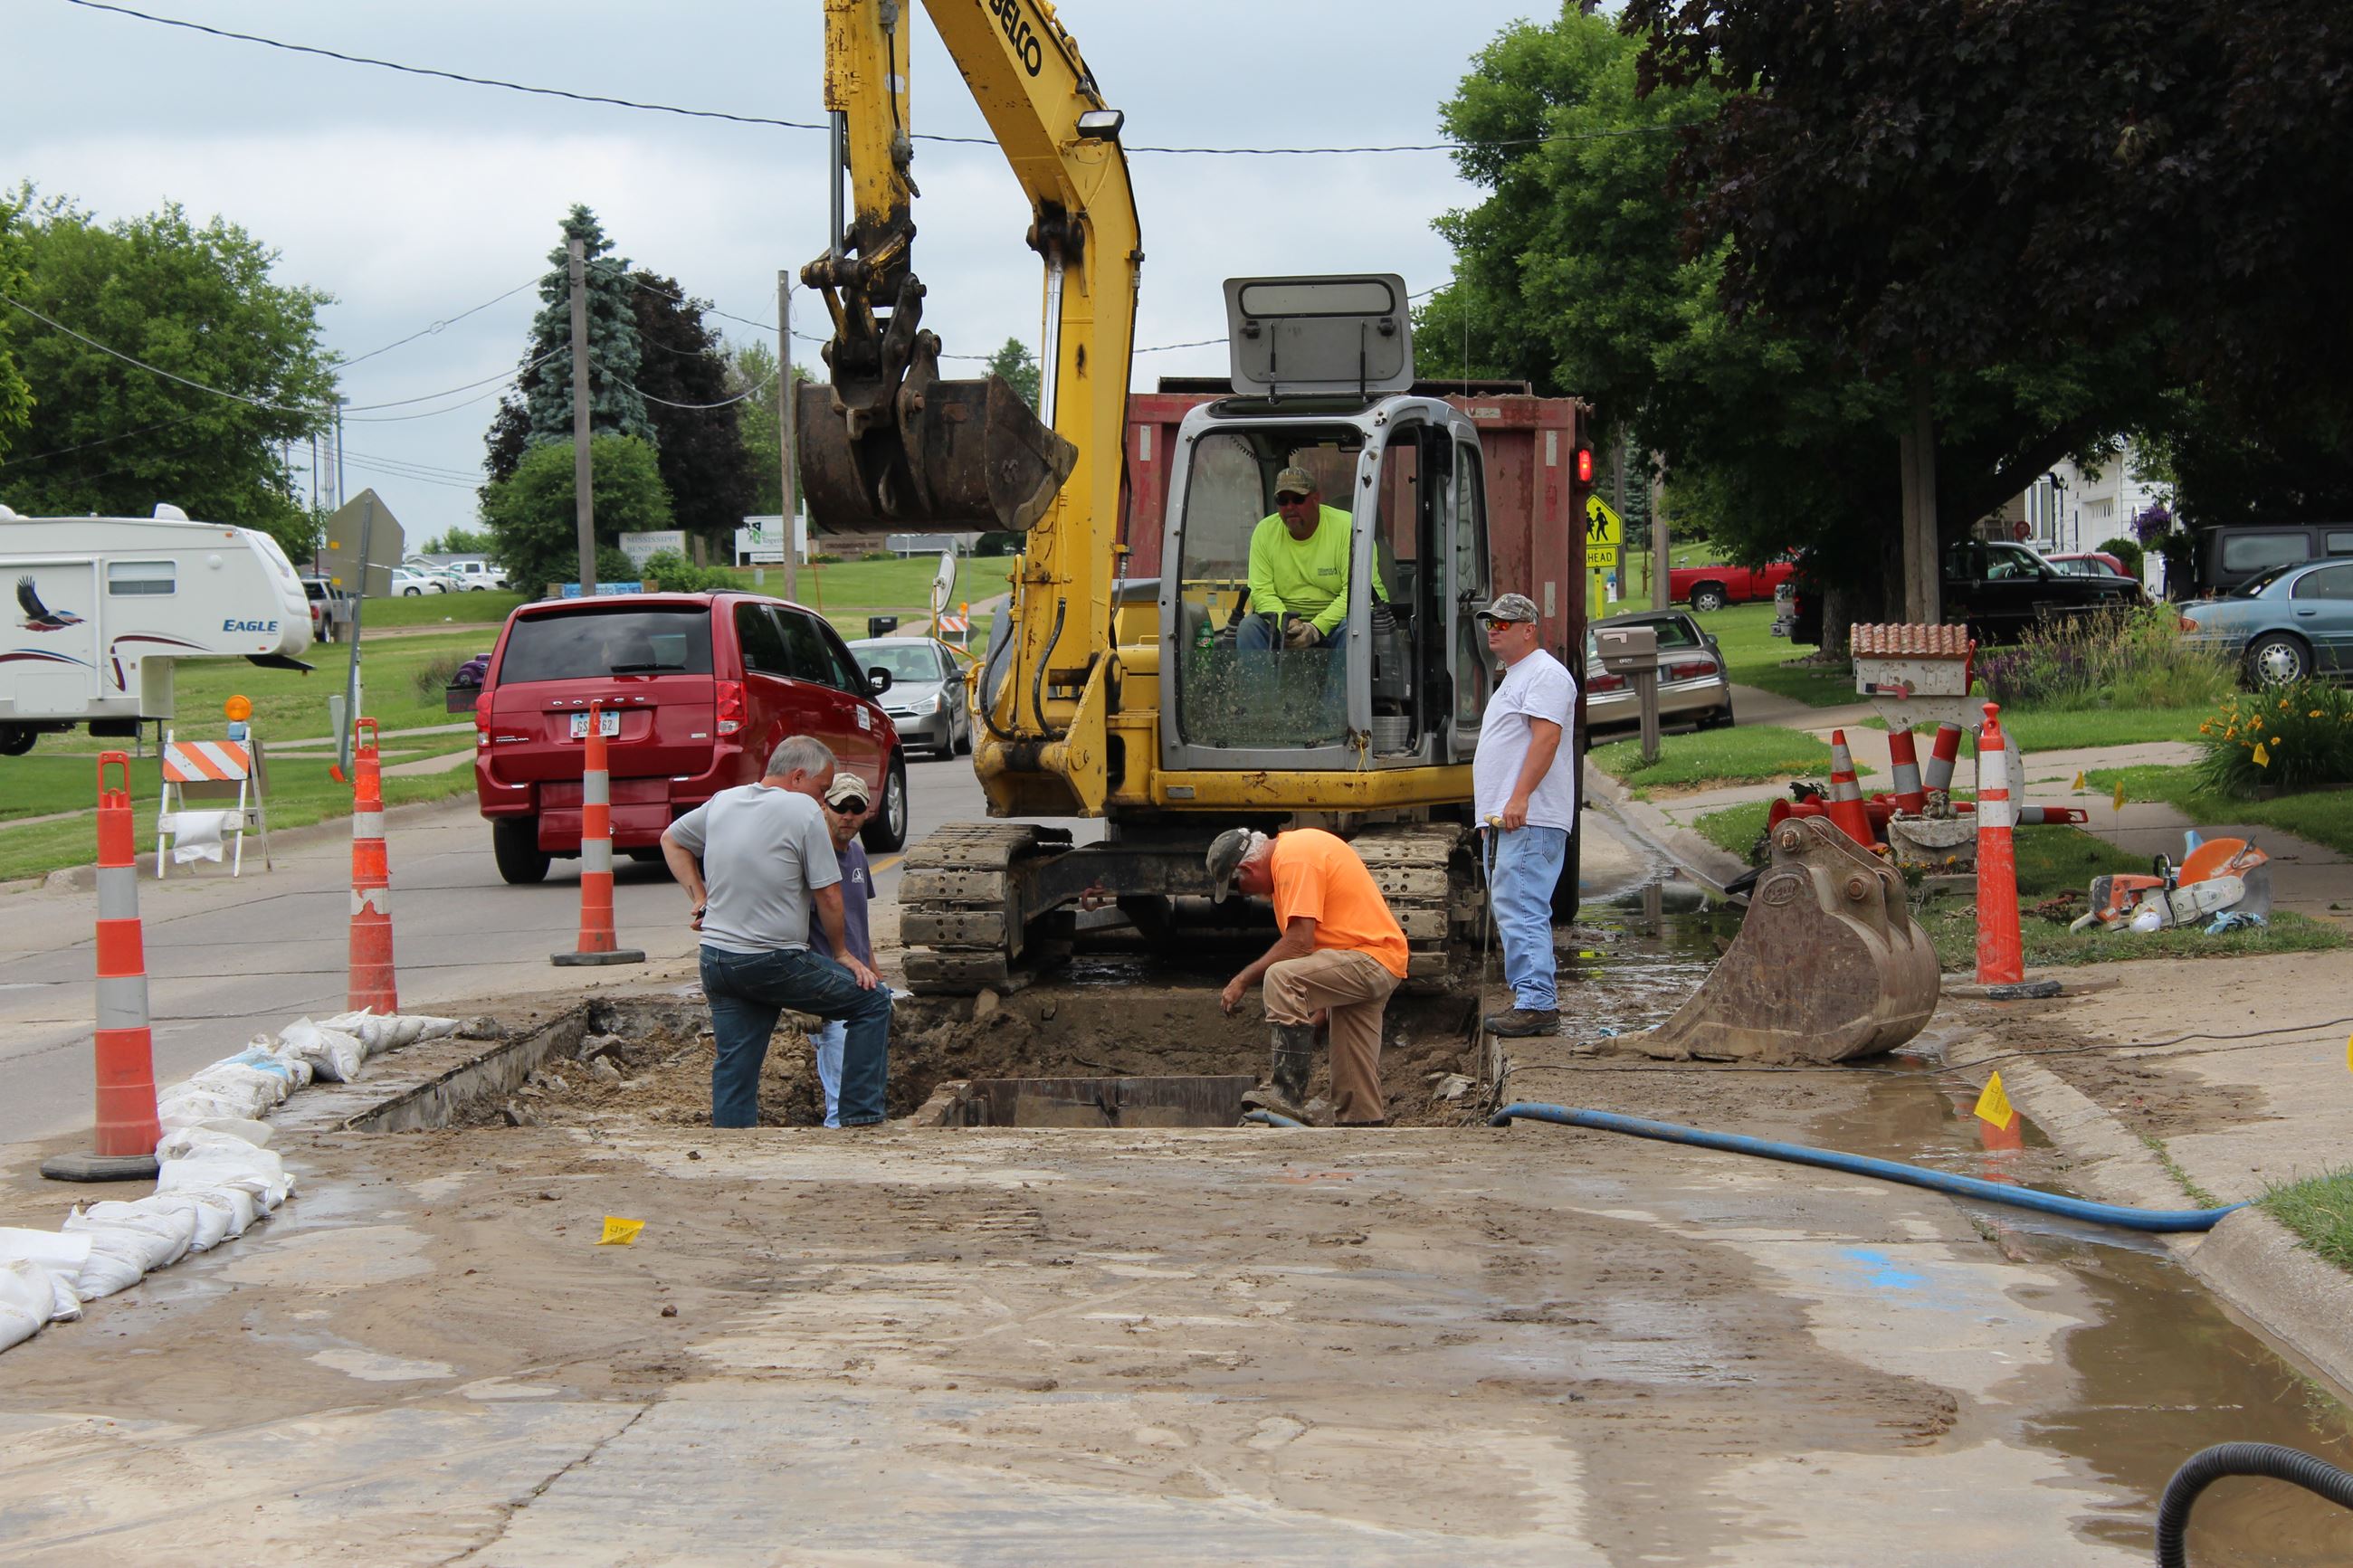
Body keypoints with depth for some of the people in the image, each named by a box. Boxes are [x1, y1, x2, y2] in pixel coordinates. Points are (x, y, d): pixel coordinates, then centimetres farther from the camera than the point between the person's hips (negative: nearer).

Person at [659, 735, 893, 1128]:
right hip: (774, 962, -7)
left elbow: (671, 841, 25)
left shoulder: (722, 802, 9)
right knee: (872, 1003, 7)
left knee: (733, 1072, 10)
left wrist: (700, 899, 20)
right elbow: (828, 895, -9)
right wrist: (843, 953, 5)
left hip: (715, 959, 7)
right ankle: (860, 1119, 5)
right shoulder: (803, 811, -10)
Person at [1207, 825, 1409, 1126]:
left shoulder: (1294, 859, -16)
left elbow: (1299, 942, -23)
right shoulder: (1292, 847, 17)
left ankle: (1288, 1101, -31)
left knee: (1280, 977, -29)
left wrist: (1243, 980, -15)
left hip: (1371, 959, -11)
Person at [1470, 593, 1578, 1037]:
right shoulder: (1514, 677, 25)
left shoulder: (1544, 674, -8)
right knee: (1511, 912, 11)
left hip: (1529, 819, -11)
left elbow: (1547, 737, -20)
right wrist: (1491, 813, 24)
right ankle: (1531, 1000, 14)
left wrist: (1519, 798, -27)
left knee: (1521, 912, -16)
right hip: (1504, 819, 11)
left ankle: (1536, 1002, -19)